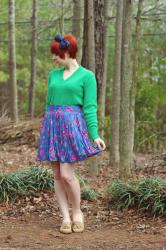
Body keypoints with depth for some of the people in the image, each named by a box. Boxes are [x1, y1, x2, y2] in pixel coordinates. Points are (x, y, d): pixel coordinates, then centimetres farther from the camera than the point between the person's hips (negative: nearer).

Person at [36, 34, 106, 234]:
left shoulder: (87, 76, -2)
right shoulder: (53, 74, 13)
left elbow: (90, 107, -5)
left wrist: (94, 135, -12)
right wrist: (47, 127, 19)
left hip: (72, 125, -5)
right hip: (52, 125, 5)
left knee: (66, 174, -12)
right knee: (57, 175, 3)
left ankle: (77, 213, 9)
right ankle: (65, 217, 11)